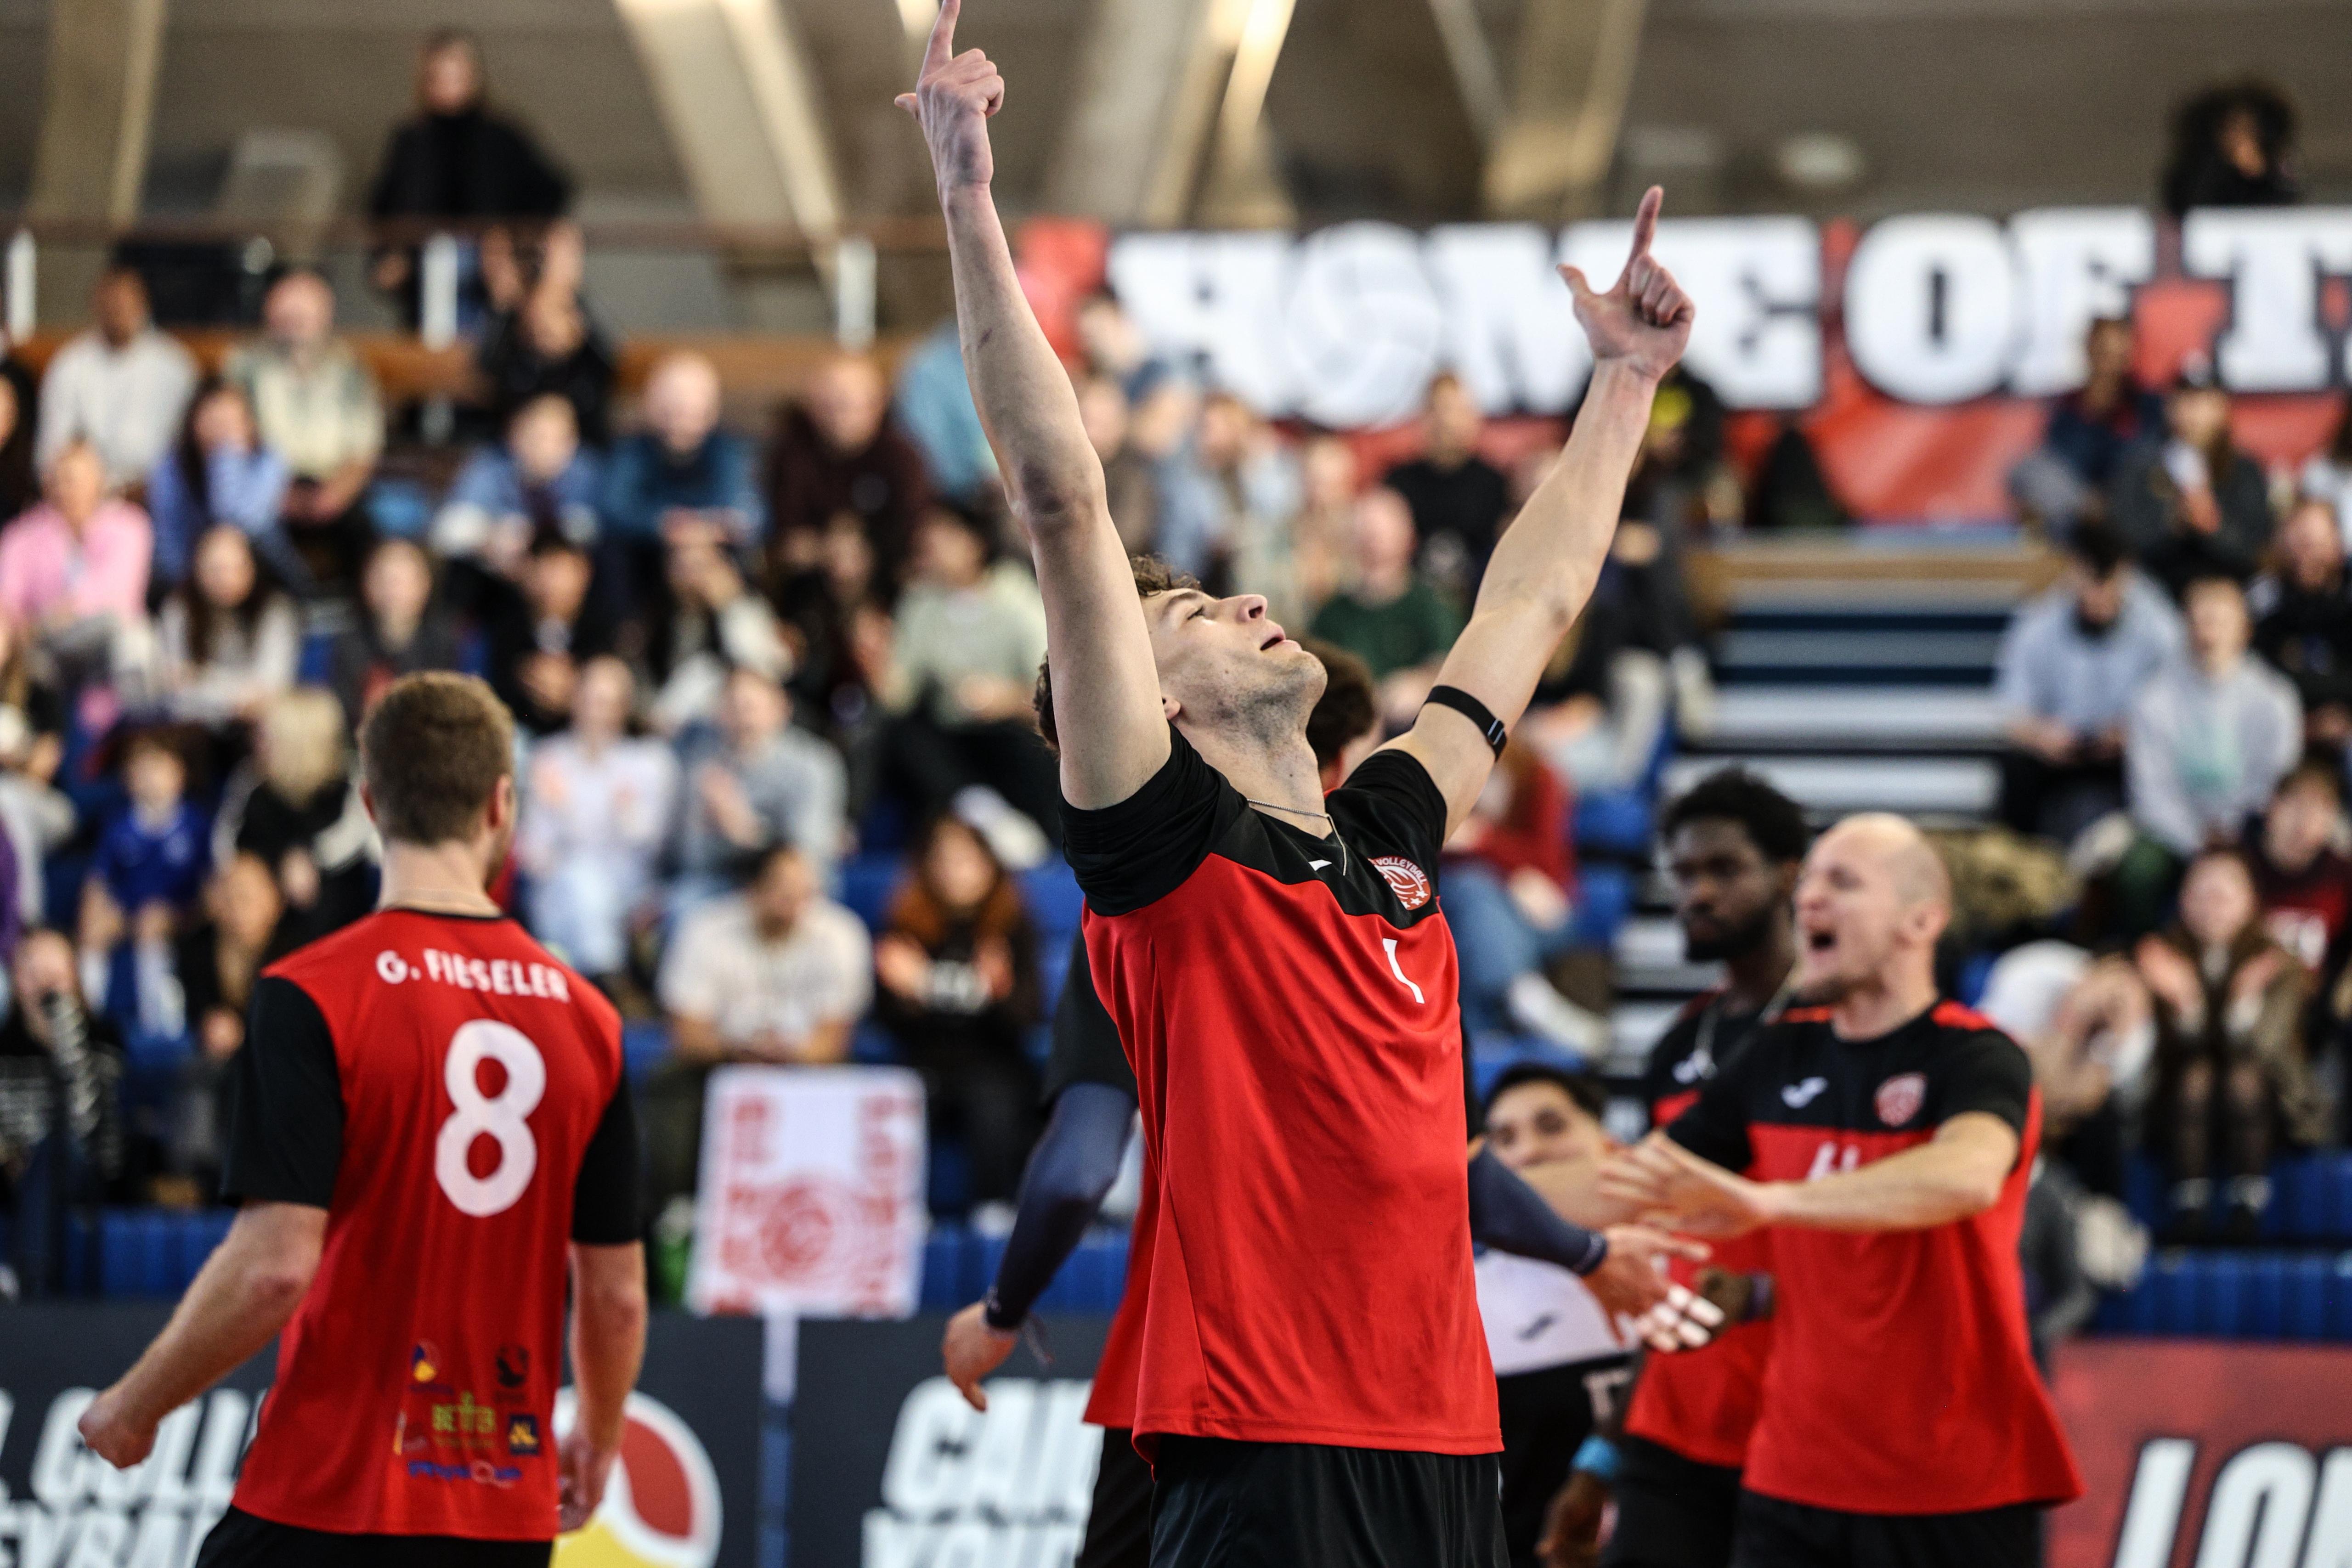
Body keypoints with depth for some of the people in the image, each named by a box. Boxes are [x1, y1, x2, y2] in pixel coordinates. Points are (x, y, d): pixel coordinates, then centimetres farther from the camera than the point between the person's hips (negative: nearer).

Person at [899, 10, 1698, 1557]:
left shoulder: (1392, 835, 16)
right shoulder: (1163, 842, -2)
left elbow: (1531, 604, 30)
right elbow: (1063, 504, -9)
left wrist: (1627, 379, 36)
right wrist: (972, 208, -14)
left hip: (1447, 1442, 7)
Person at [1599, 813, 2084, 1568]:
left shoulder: (1976, 1060, -10)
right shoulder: (1783, 1057, 11)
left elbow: (1970, 1174, -33)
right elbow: (1642, 1179, 21)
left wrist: (1772, 1200, -45)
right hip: (1793, 1473, 5)